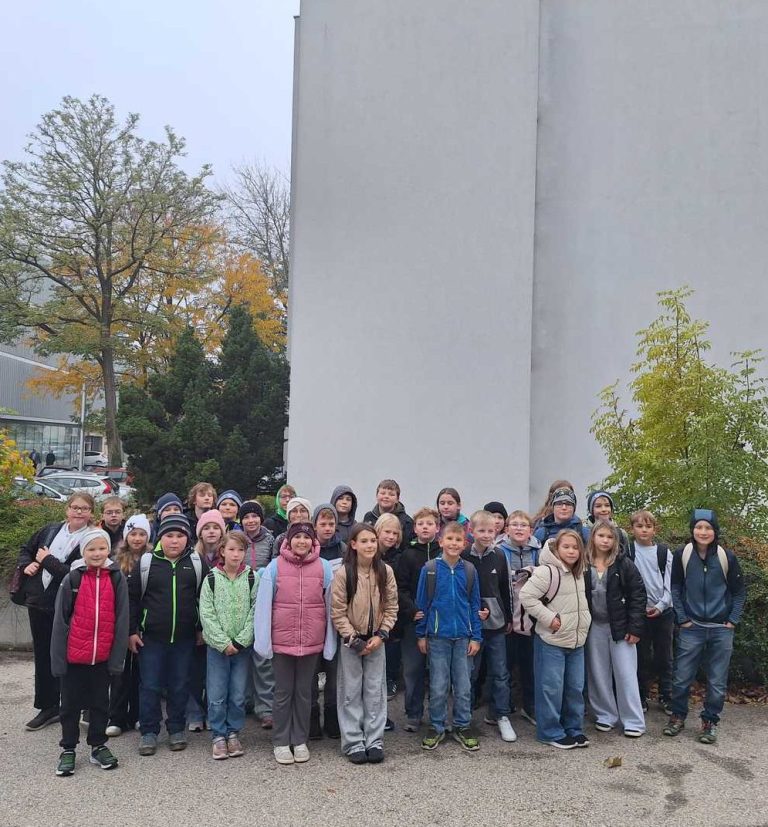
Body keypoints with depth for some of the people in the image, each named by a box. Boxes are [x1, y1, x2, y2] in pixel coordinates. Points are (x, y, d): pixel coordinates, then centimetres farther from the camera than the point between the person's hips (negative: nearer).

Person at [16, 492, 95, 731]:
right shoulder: (51, 530, 7)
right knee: (42, 656, 14)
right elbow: (26, 548, 23)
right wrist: (26, 565, 3)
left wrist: (47, 560, -15)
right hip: (39, 603, 6)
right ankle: (48, 707, 28)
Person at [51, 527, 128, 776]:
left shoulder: (116, 578, -3)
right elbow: (60, 620, -3)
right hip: (74, 655, -1)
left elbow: (121, 619, -2)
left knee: (100, 703, 14)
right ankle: (68, 749, 26)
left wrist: (117, 656, -6)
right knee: (71, 704, 12)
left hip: (103, 656, 1)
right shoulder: (72, 579, -5)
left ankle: (98, 746, 28)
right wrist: (58, 657, -6)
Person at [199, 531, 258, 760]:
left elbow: (255, 611, -5)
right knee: (216, 695, 3)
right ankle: (218, 736, 18)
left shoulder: (251, 578, -1)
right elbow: (206, 614, -6)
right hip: (217, 645, -1)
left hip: (243, 645, 1)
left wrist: (241, 640, -12)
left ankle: (233, 733, 24)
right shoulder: (212, 578, -3)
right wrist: (223, 642, -12)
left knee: (238, 695, 8)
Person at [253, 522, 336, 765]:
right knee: (283, 692, 10)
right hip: (281, 640, -1)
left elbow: (331, 605, 1)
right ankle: (280, 742, 23)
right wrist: (263, 640, -8)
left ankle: (300, 740, 27)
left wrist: (330, 642, 0)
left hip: (312, 641, 1)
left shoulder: (324, 567, -2)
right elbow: (263, 605, -5)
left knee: (304, 691, 14)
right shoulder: (275, 567, -6)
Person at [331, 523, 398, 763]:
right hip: (351, 640, -2)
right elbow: (337, 612, -10)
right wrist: (353, 638, -13)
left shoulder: (385, 571, -5)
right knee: (351, 691, 5)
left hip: (376, 640, 3)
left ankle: (374, 740, 19)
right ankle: (353, 742, 16)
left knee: (376, 690, 8)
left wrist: (381, 635, -8)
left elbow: (391, 607, 1)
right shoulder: (343, 573, -14)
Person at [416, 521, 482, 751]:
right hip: (438, 637, -2)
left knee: (463, 686, 9)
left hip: (463, 637, 2)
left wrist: (476, 637, 2)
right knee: (438, 687, 6)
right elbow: (422, 603, 0)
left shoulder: (469, 570, 0)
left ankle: (463, 727, 24)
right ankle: (436, 727, 22)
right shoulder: (430, 569, -5)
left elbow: (474, 605, 5)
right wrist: (421, 635, 0)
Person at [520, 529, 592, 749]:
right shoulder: (547, 572, -19)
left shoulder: (578, 573, 8)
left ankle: (573, 729, 27)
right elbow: (526, 596, -23)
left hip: (576, 641, 8)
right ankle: (551, 732, 13)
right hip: (552, 641, -8)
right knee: (552, 688, 0)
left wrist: (584, 621, 12)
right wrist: (549, 618, -20)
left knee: (575, 688, 14)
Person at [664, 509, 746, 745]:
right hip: (691, 628, 0)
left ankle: (710, 722, 22)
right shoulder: (682, 555, -6)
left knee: (717, 681, 6)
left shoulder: (727, 557, -5)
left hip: (721, 629, 0)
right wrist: (682, 618, -2)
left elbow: (739, 592, 6)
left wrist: (733, 621, -1)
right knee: (682, 678, 3)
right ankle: (678, 716, 22)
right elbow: (675, 588, 3)